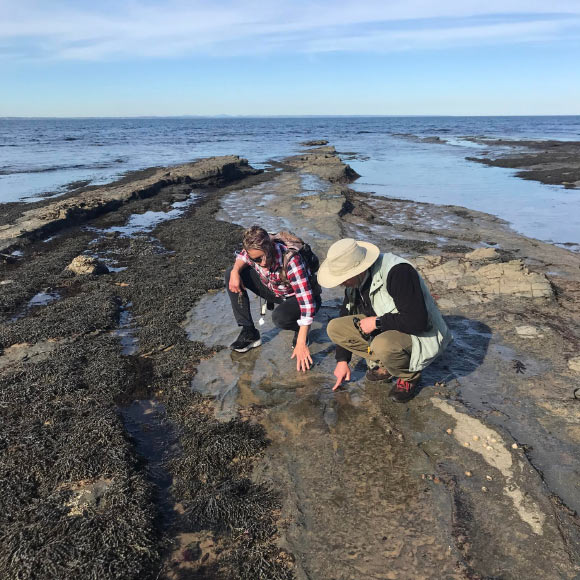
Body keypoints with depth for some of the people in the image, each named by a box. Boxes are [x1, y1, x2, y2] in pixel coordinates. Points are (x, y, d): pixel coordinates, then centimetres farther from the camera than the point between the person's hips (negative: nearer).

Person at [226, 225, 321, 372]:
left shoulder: (291, 260, -38)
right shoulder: (256, 251, -21)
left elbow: (307, 301, -39)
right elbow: (242, 257, 6)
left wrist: (301, 343, -40)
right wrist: (235, 271, -19)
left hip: (300, 296, -6)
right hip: (275, 291, 6)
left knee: (280, 317, -39)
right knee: (231, 274, -8)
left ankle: (300, 329, -1)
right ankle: (249, 333, -4)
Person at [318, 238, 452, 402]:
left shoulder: (398, 272, -30)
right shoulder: (355, 281, -5)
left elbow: (417, 321, -34)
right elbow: (345, 314, 7)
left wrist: (377, 322, -24)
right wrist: (342, 360, 8)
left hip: (419, 335, -7)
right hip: (382, 330, 7)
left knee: (383, 346, -39)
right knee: (335, 327, -8)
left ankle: (410, 375, -5)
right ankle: (382, 364, 3)